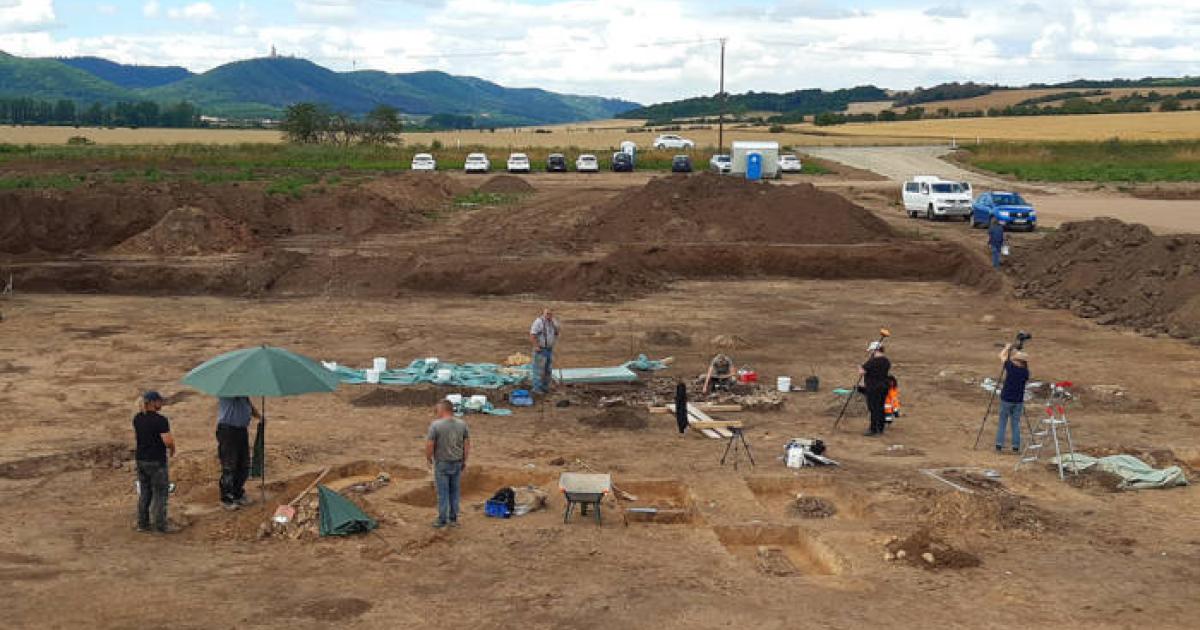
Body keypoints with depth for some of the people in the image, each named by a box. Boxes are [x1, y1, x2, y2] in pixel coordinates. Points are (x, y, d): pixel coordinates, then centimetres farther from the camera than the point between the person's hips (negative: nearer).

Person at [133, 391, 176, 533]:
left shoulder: (137, 418, 4)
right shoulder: (160, 420, -20)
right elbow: (168, 441, -24)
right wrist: (172, 449, -4)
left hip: (141, 460, 7)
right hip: (157, 461, -7)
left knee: (144, 493, 16)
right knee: (160, 493, 3)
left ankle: (143, 524, 22)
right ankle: (160, 525, 8)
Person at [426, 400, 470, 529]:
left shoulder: (435, 425, -16)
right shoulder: (462, 424, -2)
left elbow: (429, 445, -15)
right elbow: (467, 444, 3)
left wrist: (429, 458, 3)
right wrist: (464, 461, 14)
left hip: (442, 464, -4)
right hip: (457, 463, 4)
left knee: (443, 493, 5)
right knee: (454, 492, 14)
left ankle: (442, 520, 11)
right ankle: (453, 519, 20)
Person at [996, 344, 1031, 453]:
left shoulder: (1010, 366, -12)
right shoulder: (1025, 372, -4)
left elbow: (1002, 356, 3)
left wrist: (1007, 348, 21)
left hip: (1006, 400, -2)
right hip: (1018, 401, 2)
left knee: (1002, 423, 7)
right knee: (1016, 424, 10)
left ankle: (999, 445, 4)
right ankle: (1016, 446, 10)